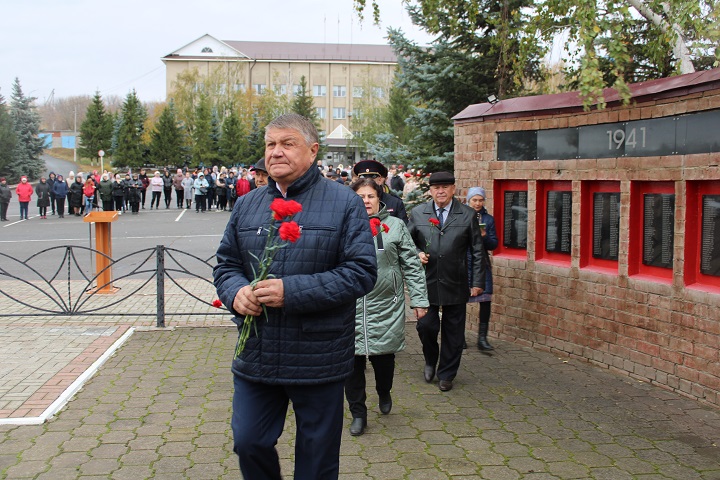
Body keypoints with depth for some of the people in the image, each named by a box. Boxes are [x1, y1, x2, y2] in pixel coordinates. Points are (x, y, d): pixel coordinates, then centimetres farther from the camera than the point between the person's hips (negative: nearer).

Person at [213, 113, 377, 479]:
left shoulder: (344, 202, -5)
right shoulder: (247, 204, 9)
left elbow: (362, 271, -13)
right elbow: (226, 263, 15)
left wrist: (293, 292, -21)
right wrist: (236, 291, -10)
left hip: (318, 362, -3)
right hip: (255, 358, 4)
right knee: (248, 443, 12)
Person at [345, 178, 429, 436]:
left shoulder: (395, 226, 5)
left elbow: (412, 266, 5)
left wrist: (419, 299, 1)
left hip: (386, 307, 0)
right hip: (350, 309, 0)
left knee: (383, 357, 7)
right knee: (353, 361, 3)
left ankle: (384, 393, 40)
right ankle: (358, 414, 19)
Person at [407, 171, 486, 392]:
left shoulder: (468, 215, 0)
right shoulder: (417, 213, 3)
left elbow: (477, 251, 3)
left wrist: (478, 282, 0)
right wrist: (416, 254, -10)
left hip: (456, 284, 0)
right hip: (426, 282, 0)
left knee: (453, 332, 7)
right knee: (426, 326, -3)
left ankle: (446, 375, 25)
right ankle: (430, 361, 29)